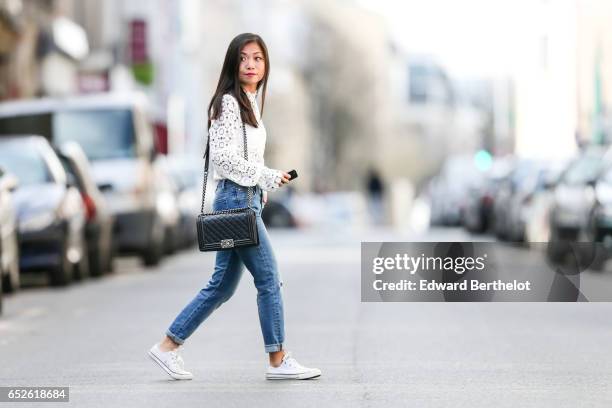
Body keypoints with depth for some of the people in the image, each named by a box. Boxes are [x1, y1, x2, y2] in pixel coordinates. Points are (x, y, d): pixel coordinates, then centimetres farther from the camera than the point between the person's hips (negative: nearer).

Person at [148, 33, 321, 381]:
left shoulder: (249, 104, 18)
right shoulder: (228, 103, -10)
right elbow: (221, 155, -18)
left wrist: (263, 188, 16)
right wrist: (268, 176, -16)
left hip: (246, 199, 10)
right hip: (236, 199, -10)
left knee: (223, 285, 10)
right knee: (269, 279, -5)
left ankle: (168, 346, 15)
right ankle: (279, 361, 2)